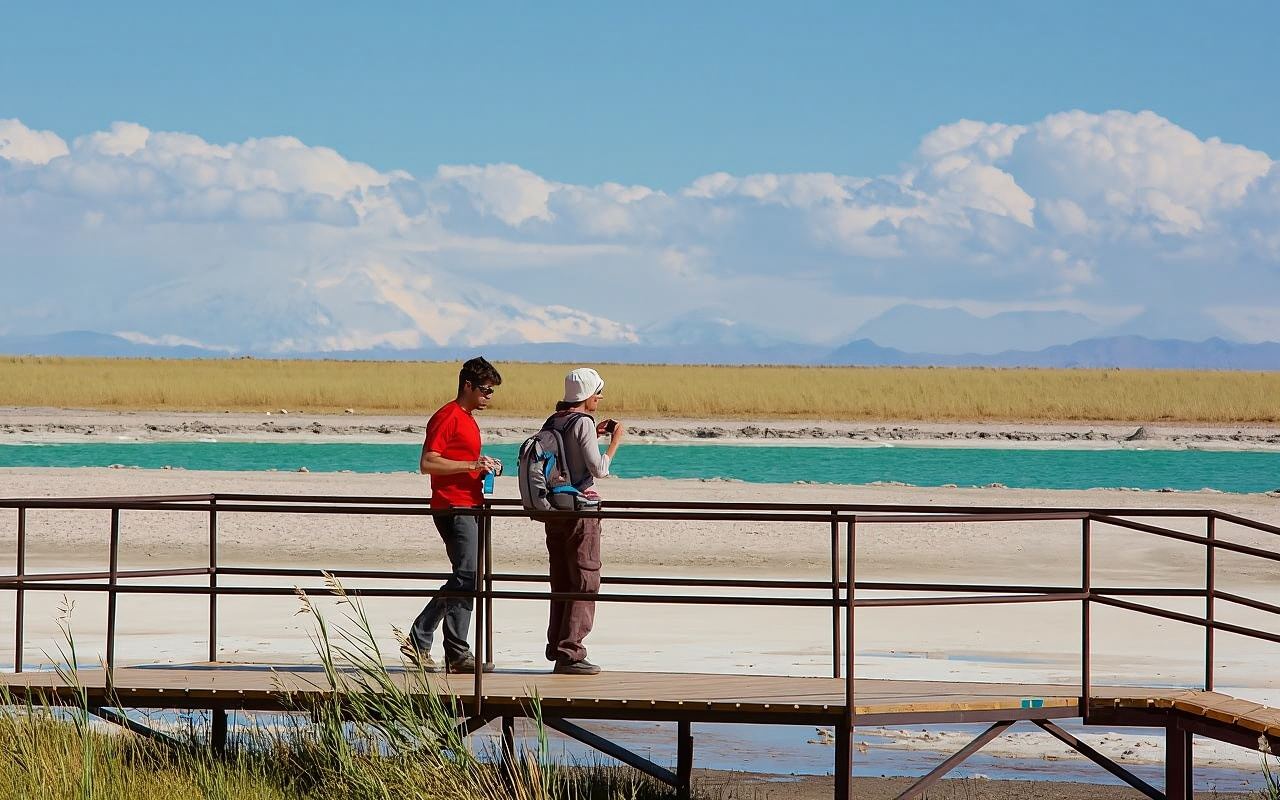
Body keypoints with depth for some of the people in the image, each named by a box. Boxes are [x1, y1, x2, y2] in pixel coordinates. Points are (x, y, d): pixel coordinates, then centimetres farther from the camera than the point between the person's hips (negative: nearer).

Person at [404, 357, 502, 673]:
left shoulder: (468, 419, 22)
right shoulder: (448, 417, -9)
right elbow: (427, 463, -18)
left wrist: (485, 468, 14)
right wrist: (472, 464, -20)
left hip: (469, 509, 10)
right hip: (454, 508, -10)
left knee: (463, 581, 10)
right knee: (467, 577, -12)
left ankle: (419, 641, 15)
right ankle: (457, 654, -10)